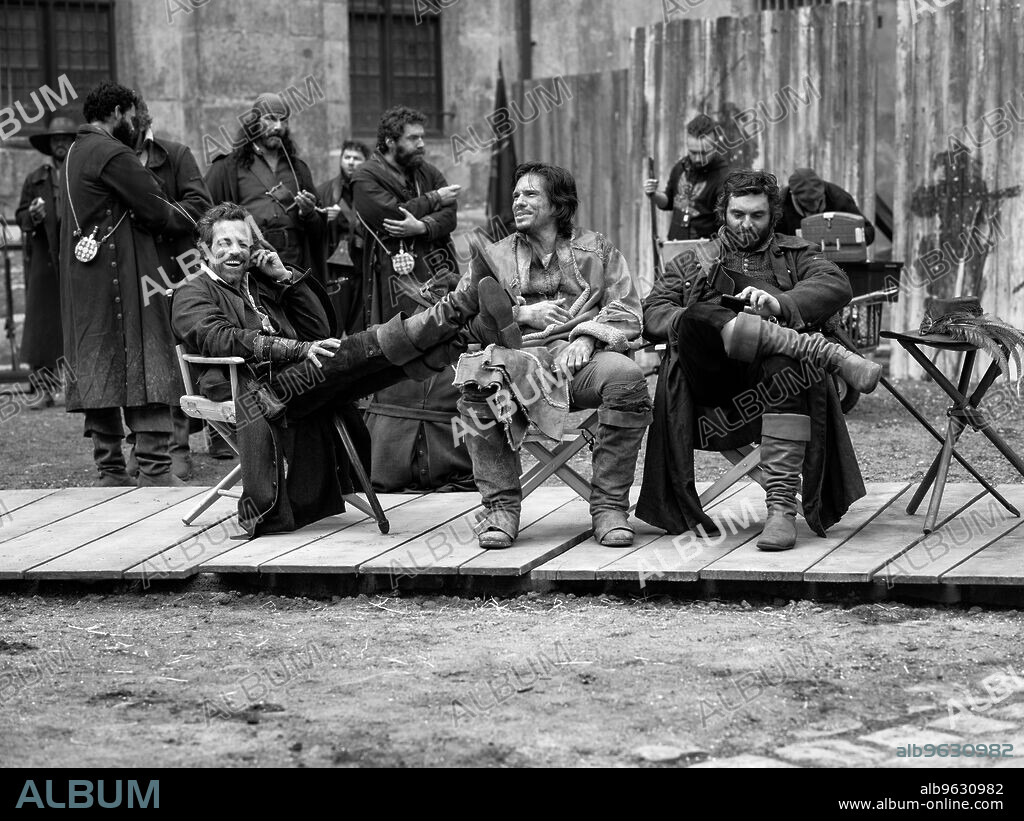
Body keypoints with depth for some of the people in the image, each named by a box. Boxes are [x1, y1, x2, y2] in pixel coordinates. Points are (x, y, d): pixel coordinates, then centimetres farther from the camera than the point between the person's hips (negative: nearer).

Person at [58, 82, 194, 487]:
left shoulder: (76, 152, 18)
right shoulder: (112, 154, -12)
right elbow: (155, 211, -13)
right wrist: (192, 221, 4)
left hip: (83, 280, 10)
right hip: (122, 275, -9)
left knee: (96, 369, 8)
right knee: (146, 361, -8)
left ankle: (109, 467, 10)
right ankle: (154, 466, -11)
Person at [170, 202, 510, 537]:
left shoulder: (260, 281, 30)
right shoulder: (192, 295, 12)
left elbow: (320, 330, 21)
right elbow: (222, 338, -10)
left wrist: (286, 277, 10)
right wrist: (300, 349, -20)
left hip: (300, 379, 7)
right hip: (257, 392, -7)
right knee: (345, 356, -29)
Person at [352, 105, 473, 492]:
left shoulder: (428, 172, 18)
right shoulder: (366, 178, 1)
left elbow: (449, 217, 5)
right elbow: (391, 214, -14)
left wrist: (422, 226, -15)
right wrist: (433, 200, -2)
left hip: (442, 281, 5)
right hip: (398, 289, -5)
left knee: (451, 371, -3)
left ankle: (456, 466, 0)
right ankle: (386, 471, -5)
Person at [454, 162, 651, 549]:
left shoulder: (597, 249, 21)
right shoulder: (492, 256, 24)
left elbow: (627, 314, 9)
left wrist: (588, 338, -10)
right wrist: (522, 314, -4)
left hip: (580, 360, 0)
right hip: (519, 356, 0)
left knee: (626, 376, -35)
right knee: (478, 381, -35)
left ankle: (610, 505, -26)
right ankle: (500, 507, -26)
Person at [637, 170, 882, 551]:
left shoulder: (793, 255, 28)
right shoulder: (691, 263, 31)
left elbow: (836, 285, 6)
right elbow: (652, 312, 16)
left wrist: (779, 303, -13)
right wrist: (689, 320, -9)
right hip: (709, 374, 0)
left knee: (786, 365, -39)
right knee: (702, 318, -34)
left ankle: (781, 508, -44)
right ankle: (832, 354, -41)